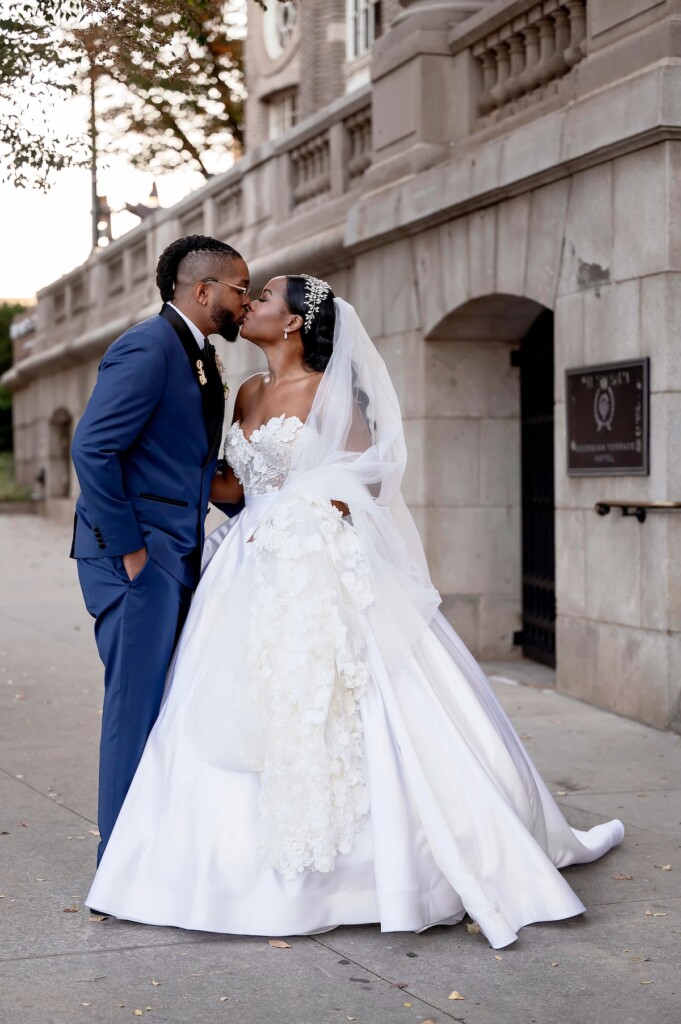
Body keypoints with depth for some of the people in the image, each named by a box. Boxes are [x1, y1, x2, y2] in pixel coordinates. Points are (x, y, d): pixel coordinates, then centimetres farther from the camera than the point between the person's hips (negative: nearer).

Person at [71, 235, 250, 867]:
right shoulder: (148, 348, -14)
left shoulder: (199, 357, 17)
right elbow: (92, 449, -21)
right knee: (137, 702, -4)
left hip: (176, 555, 9)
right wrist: (128, 548, -19)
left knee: (171, 703, 12)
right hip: (134, 555, -9)